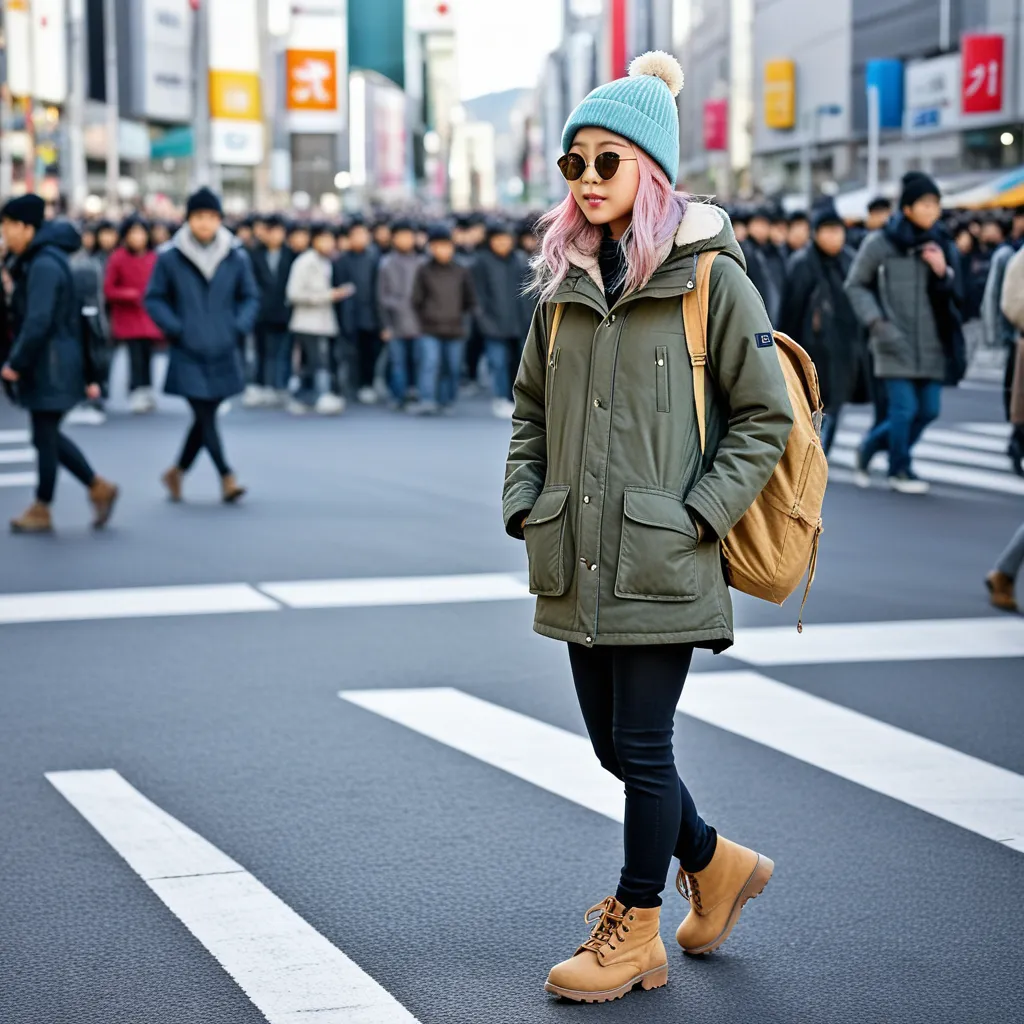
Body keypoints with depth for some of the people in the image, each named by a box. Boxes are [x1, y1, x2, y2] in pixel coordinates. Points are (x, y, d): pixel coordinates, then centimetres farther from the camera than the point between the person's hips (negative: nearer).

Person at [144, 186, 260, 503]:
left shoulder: (236, 257, 2)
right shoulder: (170, 258, -4)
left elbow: (250, 297, 12)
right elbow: (153, 299, 4)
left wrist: (239, 326, -4)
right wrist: (174, 328, -8)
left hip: (223, 354, 3)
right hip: (187, 354, -3)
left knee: (206, 417, 10)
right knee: (204, 416, -9)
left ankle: (177, 471, 28)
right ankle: (227, 478, -4)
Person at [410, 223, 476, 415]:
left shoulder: (462, 272, 4)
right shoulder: (424, 271, 1)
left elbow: (470, 301, 11)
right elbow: (417, 300, 6)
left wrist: (457, 317, 7)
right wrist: (425, 319, 3)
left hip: (455, 330, 2)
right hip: (429, 331, -2)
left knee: (452, 369, 6)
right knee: (429, 364, -16)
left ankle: (447, 401, 21)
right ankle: (427, 401, -24)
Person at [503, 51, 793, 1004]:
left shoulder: (710, 278, -7)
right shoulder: (565, 283, 9)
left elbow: (763, 416, -6)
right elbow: (530, 408, 19)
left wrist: (697, 515, -12)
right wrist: (524, 505, 6)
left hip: (660, 566, -6)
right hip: (578, 564, 6)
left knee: (642, 747, 1)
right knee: (613, 745, 13)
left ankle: (636, 930, 17)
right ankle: (715, 864, 36)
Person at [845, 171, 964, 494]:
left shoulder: (942, 245, 7)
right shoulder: (880, 243, -4)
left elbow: (957, 296, 10)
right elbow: (855, 285, 5)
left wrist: (944, 272, -10)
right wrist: (876, 322, -6)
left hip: (931, 343, 5)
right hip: (895, 342, -5)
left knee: (928, 410, 6)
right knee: (904, 408, -7)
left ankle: (870, 446, 27)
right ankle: (900, 470, 13)